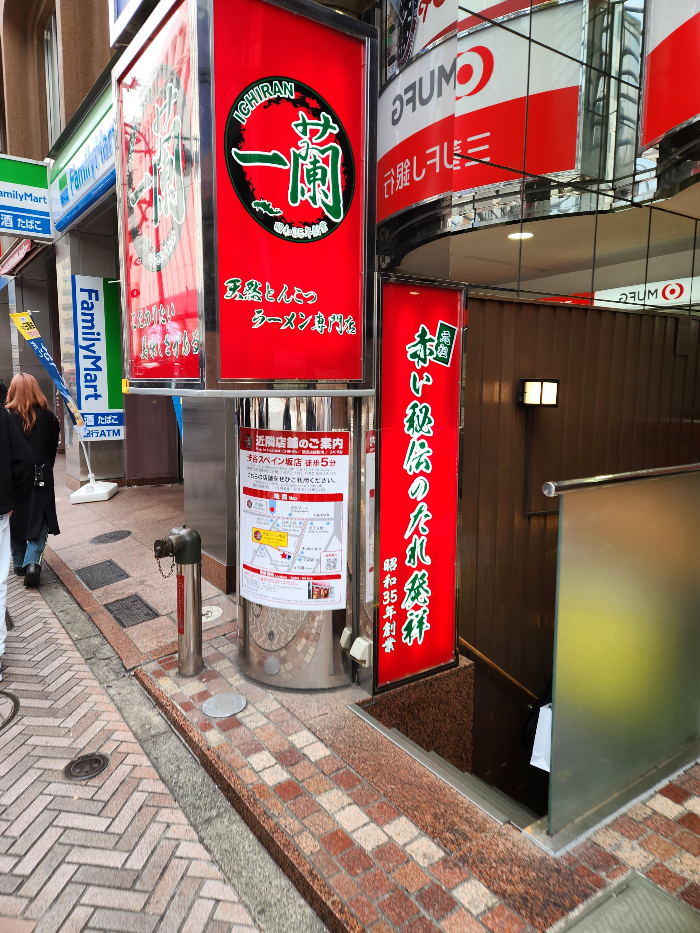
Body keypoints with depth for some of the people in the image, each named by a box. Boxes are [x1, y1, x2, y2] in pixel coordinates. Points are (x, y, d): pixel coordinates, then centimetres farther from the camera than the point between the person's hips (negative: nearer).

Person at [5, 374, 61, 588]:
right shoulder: (48, 417, -6)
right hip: (41, 477, 1)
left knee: (16, 520, 16)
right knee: (39, 522, 9)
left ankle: (19, 563, 24)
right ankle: (33, 562, -7)